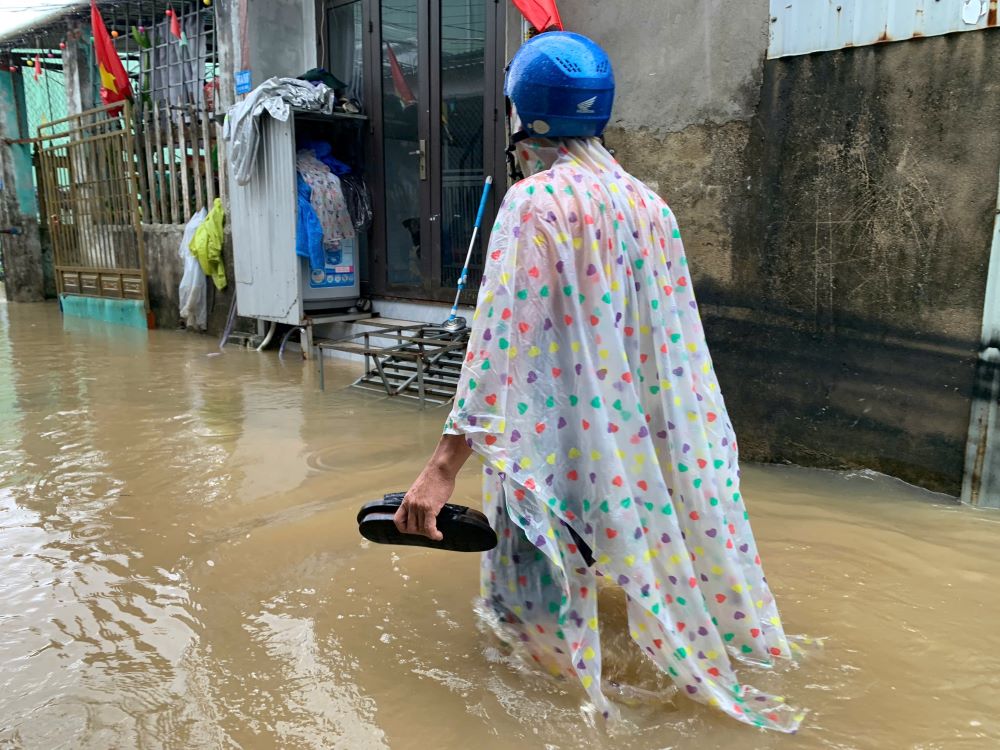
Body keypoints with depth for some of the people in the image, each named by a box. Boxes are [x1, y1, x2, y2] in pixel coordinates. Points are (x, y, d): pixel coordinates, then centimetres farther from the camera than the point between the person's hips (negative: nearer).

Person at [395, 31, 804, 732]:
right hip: (647, 444, 7)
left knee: (544, 592, 7)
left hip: (562, 439, -7)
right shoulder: (648, 202, 5)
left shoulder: (536, 200, -14)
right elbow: (679, 340, 11)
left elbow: (500, 340, -22)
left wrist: (445, 465, -22)